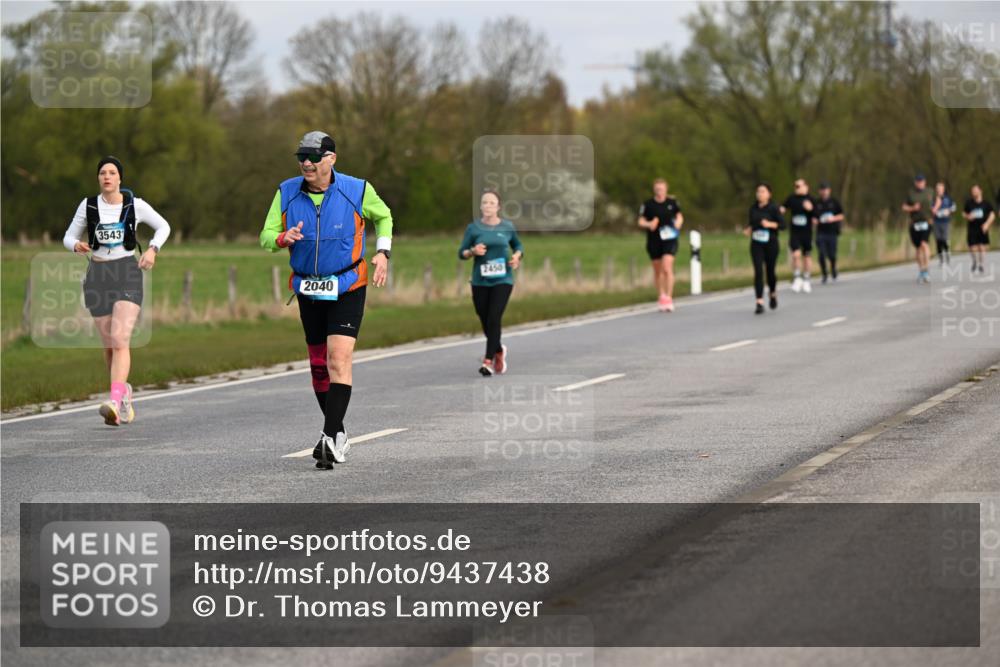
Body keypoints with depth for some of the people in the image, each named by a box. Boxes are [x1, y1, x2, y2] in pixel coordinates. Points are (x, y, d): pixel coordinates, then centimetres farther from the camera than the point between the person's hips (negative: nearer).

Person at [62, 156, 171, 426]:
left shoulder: (135, 205, -1)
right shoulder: (88, 206, 3)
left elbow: (163, 226, 13)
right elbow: (69, 237, 10)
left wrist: (153, 249, -5)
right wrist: (76, 246, -14)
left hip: (127, 274, -3)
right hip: (97, 275, 3)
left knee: (120, 340, -19)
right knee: (109, 343, 10)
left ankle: (115, 402, -31)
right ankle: (124, 391, 35)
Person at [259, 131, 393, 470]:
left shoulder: (357, 190, -8)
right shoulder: (287, 193, -3)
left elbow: (383, 216, 12)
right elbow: (266, 237, 0)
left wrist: (382, 252, -2)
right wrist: (284, 238, -23)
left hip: (347, 288, -4)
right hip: (308, 289, 4)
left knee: (339, 359, -17)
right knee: (318, 364, 11)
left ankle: (332, 437, -21)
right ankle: (337, 432, 26)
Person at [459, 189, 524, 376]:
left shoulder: (507, 227, 3)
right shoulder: (473, 228, 1)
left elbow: (518, 245, 19)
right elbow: (461, 253, 4)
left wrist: (517, 255, -2)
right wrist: (472, 251, -16)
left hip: (502, 280, -1)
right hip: (480, 282, 1)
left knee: (494, 319, -15)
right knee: (485, 321, 8)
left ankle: (488, 361, -12)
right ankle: (499, 350, 37)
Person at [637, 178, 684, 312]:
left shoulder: (672, 202, 1)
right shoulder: (648, 204, -2)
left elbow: (679, 216, 15)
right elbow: (641, 221, 3)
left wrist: (678, 224, -7)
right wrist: (649, 224, -18)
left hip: (669, 239, -2)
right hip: (654, 240, 2)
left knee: (667, 268, -16)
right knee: (658, 271, 12)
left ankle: (669, 298, -14)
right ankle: (662, 296, 29)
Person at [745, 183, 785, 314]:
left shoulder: (773, 208, -7)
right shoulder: (753, 208, 6)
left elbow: (782, 224, -11)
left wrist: (770, 224, -25)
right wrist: (748, 229, -1)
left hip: (771, 244, -2)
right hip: (756, 244, 2)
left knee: (770, 271, 7)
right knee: (758, 272, -10)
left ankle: (773, 294, 39)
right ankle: (759, 303, -13)